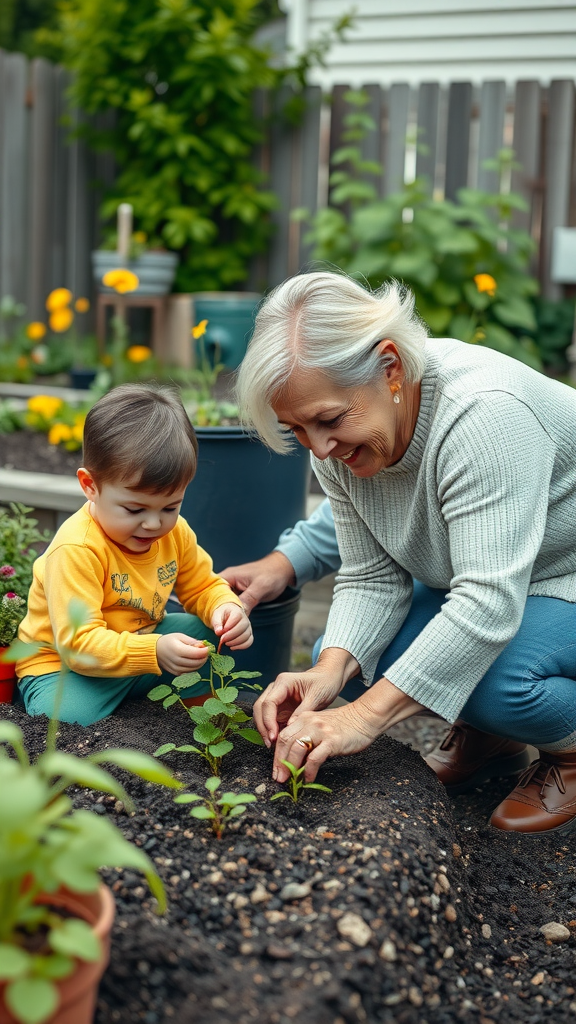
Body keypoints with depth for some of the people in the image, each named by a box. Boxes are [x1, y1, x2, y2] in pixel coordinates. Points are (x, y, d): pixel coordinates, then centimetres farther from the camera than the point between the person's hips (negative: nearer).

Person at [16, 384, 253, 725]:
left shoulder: (175, 532, -7)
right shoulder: (76, 549, -30)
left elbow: (203, 586, 9)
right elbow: (78, 644, -34)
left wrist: (226, 606, -17)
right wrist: (155, 652, -47)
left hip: (146, 642, 7)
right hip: (63, 665, -6)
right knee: (67, 714, -35)